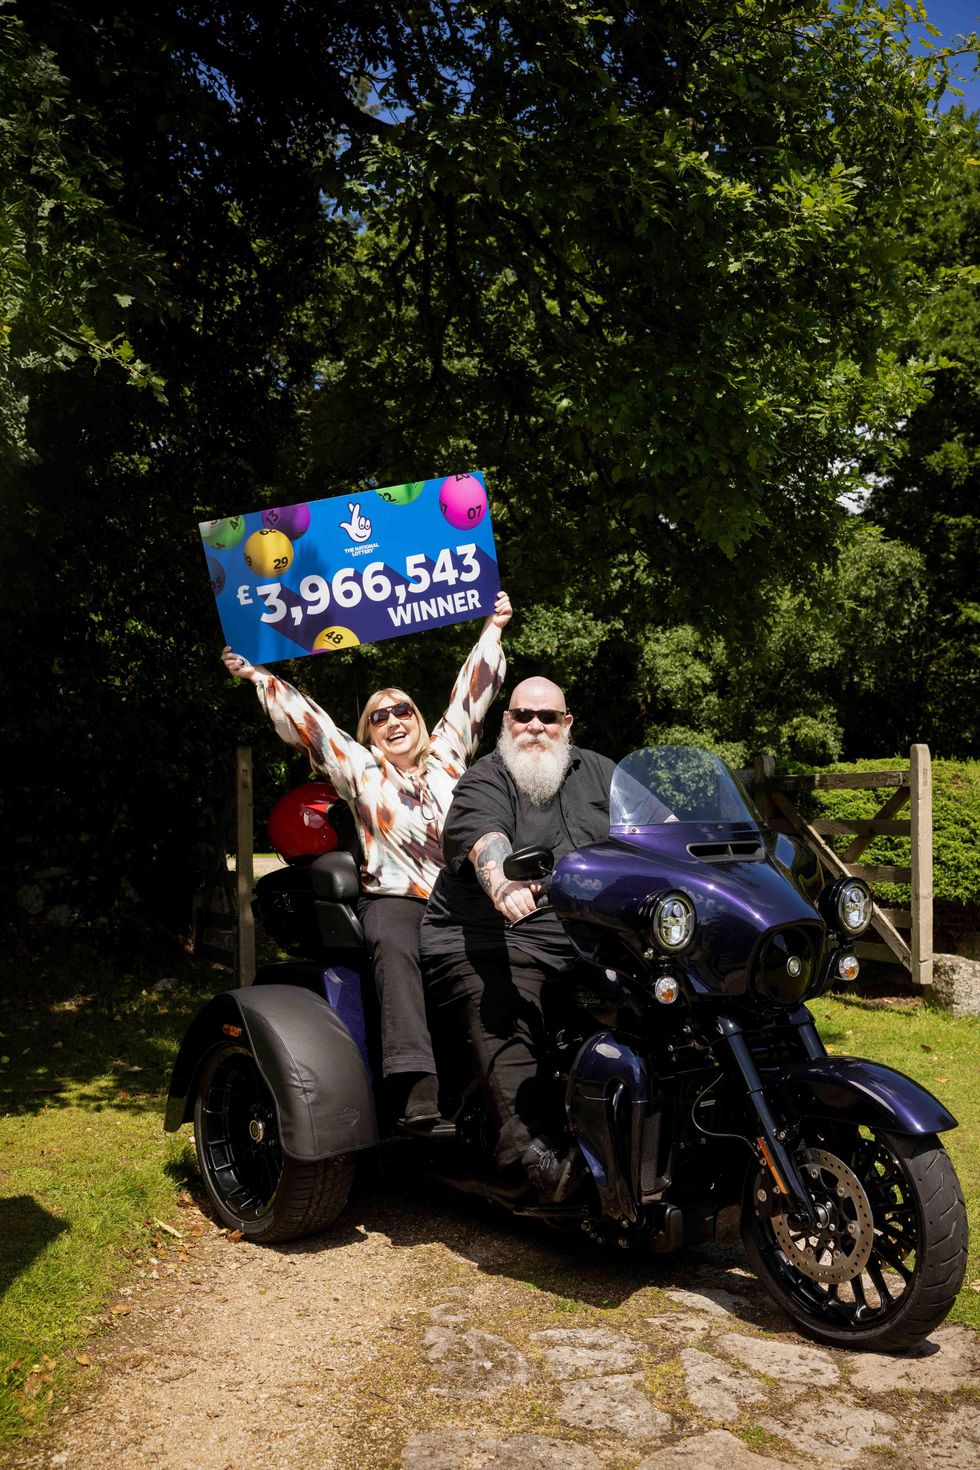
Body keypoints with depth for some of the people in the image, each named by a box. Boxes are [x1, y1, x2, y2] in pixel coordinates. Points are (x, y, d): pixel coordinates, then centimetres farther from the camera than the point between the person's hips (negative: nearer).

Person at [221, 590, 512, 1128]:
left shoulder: (447, 756, 19)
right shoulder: (359, 769, 14)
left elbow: (472, 691, 25)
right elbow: (303, 718, 14)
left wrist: (492, 630, 30)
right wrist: (257, 675, 15)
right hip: (393, 898, -3)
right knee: (395, 949, -36)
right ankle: (417, 1090, -49)